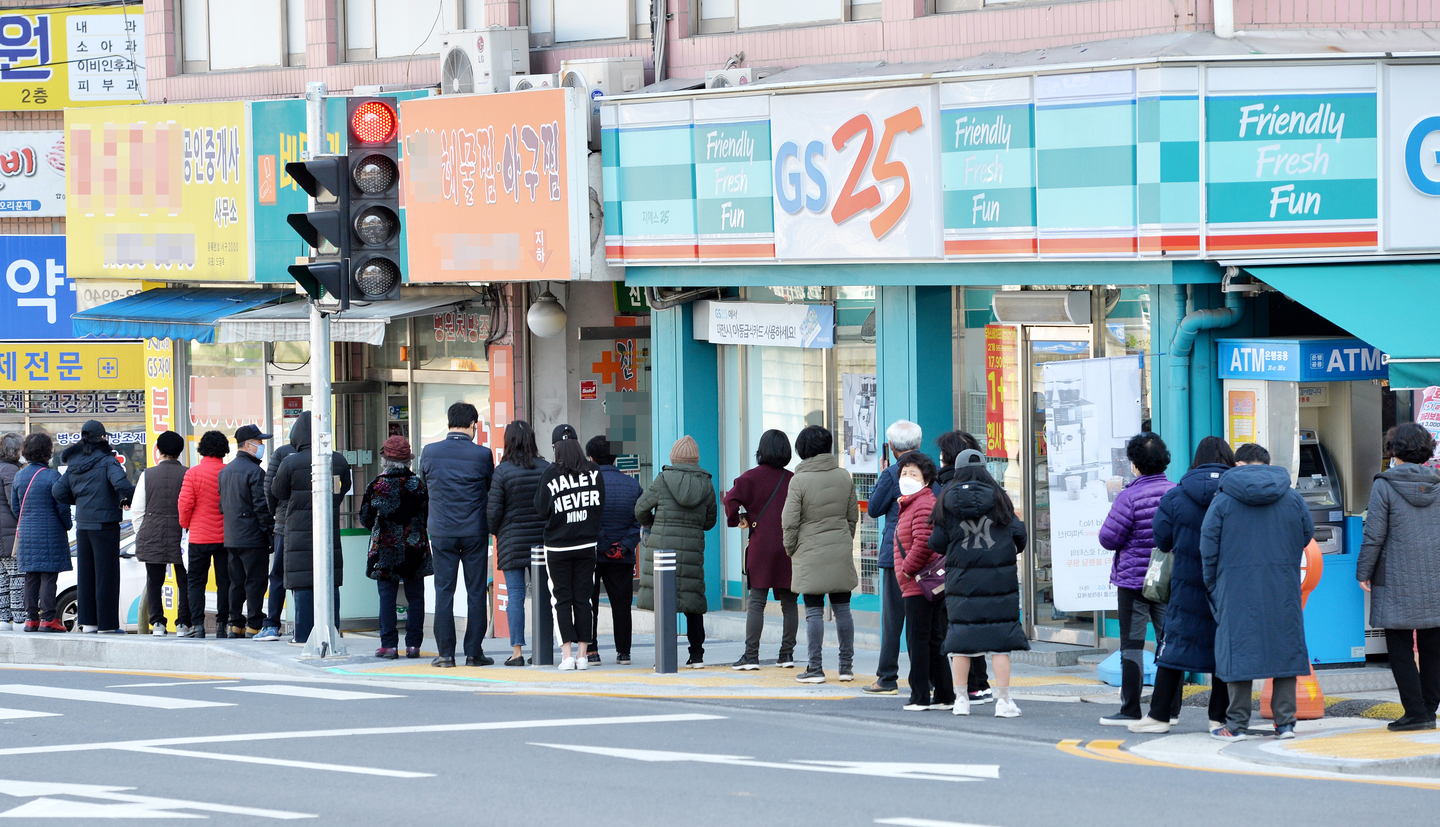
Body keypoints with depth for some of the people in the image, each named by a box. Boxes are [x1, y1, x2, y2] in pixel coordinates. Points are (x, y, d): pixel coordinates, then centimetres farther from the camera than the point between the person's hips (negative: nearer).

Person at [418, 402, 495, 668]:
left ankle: (445, 653, 2)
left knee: (443, 591, 5)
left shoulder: (429, 453, -4)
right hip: (475, 531, -1)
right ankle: (474, 652, 5)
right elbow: (492, 488, 5)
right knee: (476, 591, 5)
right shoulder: (482, 454, -8)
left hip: (441, 533, 1)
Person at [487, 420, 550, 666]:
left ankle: (517, 650, -3)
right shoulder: (546, 469, -1)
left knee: (515, 594, 0)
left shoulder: (502, 471, -9)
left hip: (512, 541, -3)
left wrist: (495, 532, 12)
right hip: (542, 541, 3)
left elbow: (493, 510, -7)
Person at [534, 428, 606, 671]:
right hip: (587, 544, 2)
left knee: (562, 599, 2)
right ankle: (582, 655, 6)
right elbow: (601, 505, 6)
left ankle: (567, 655, -6)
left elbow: (541, 510, -7)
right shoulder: (593, 471, -2)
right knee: (582, 600, 8)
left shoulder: (551, 474, -11)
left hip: (558, 546, -2)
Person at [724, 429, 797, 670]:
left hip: (761, 546, -2)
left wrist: (740, 520, 1)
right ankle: (787, 653, 9)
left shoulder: (752, 477, -4)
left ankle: (751, 655, -6)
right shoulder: (793, 480, 3)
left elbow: (732, 500, -16)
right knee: (789, 603, 8)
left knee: (756, 603, -2)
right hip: (789, 548, 2)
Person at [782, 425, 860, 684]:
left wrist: (791, 550, 6)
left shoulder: (799, 480, -11)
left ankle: (815, 668, 0)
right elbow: (853, 516, 11)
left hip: (810, 555, -4)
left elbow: (790, 522, -10)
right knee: (842, 609, 9)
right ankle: (846, 666, 12)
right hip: (841, 554, 4)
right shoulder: (844, 477, 3)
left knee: (814, 612, 0)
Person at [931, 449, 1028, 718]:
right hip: (999, 579, -1)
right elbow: (1018, 533, 1)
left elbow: (936, 543, 0)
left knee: (960, 641, 8)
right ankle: (1003, 700, -2)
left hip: (962, 581, 1)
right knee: (1000, 640, 1)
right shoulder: (998, 498, -1)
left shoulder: (947, 503, 0)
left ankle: (961, 700, 10)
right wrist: (1011, 552, 22)